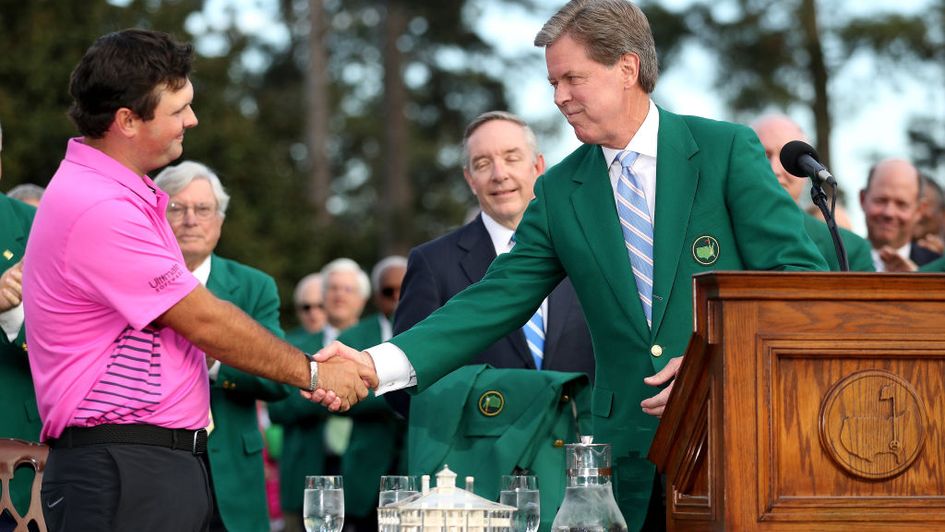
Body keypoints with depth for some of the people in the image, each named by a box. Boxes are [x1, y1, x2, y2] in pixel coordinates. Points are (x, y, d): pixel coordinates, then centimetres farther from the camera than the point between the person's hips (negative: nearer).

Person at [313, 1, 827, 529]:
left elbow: (803, 275, -5)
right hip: (629, 452, 3)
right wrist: (378, 364, -11)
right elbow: (498, 301, 2)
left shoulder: (727, 150, -2)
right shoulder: (559, 193, 8)